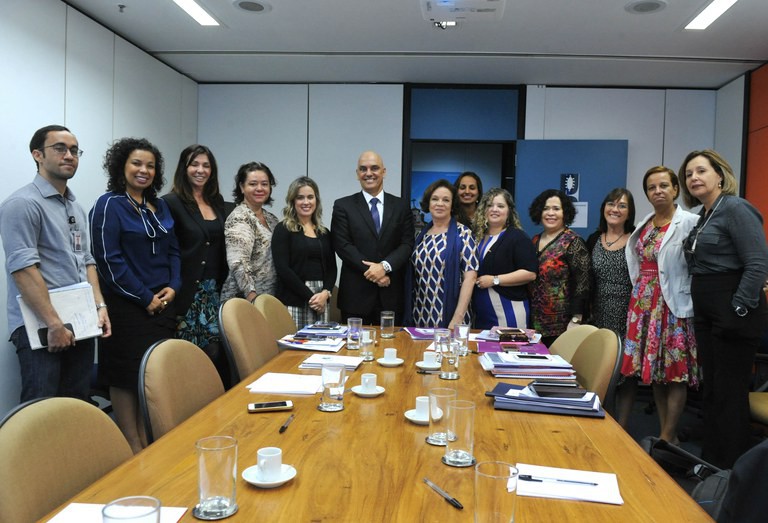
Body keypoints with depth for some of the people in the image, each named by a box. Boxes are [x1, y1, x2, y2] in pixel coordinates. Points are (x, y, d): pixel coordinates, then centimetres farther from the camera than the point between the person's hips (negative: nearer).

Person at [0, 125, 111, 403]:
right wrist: (54, 324, -19)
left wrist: (100, 306, 6)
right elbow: (23, 269, -17)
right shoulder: (22, 203, -10)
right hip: (40, 327, -7)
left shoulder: (77, 208, 17)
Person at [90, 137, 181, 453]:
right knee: (127, 377, 2)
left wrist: (173, 287, 0)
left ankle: (154, 441, 24)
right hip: (127, 307, -6)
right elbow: (109, 260, -13)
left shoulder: (160, 207, 13)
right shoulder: (109, 205, -6)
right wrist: (145, 298, -13)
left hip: (163, 304, 6)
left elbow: (173, 251, 17)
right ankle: (135, 447, 13)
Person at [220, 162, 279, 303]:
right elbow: (238, 265, -22)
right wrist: (254, 299, -28)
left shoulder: (271, 219, 12)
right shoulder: (239, 218, -11)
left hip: (270, 297, 7)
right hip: (243, 299, -7)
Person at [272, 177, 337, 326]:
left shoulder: (324, 233, 15)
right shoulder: (283, 229, 1)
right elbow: (283, 269, -8)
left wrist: (326, 293, -7)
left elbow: (331, 268, 12)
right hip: (294, 302, -4)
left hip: (322, 302, 4)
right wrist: (310, 296, -11)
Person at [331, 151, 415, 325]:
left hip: (391, 295, 2)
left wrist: (385, 266, -14)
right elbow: (343, 245, -4)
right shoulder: (343, 206, 4)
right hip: (355, 293, -1)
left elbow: (407, 244, 2)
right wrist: (370, 271, -12)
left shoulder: (401, 206, 9)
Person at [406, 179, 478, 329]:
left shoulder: (463, 234, -5)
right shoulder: (421, 234, 9)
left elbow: (470, 277, -11)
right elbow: (413, 276, 13)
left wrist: (458, 317, -18)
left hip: (448, 316, -4)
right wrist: (409, 313, 5)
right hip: (419, 315, 4)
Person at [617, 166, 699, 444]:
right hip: (644, 301, 7)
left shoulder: (690, 222, -8)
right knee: (654, 368, 11)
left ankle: (668, 438, 9)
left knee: (675, 370, 0)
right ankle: (666, 435, 22)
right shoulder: (645, 224, 13)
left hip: (674, 303, -6)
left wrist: (688, 304, -16)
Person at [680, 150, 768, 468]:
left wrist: (738, 310, -18)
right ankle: (710, 462, 27)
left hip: (732, 313, -9)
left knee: (729, 393, -1)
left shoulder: (735, 208, -11)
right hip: (705, 312, 9)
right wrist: (698, 307, 14)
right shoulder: (704, 216, 15)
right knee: (711, 389, 15)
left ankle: (731, 469, 12)